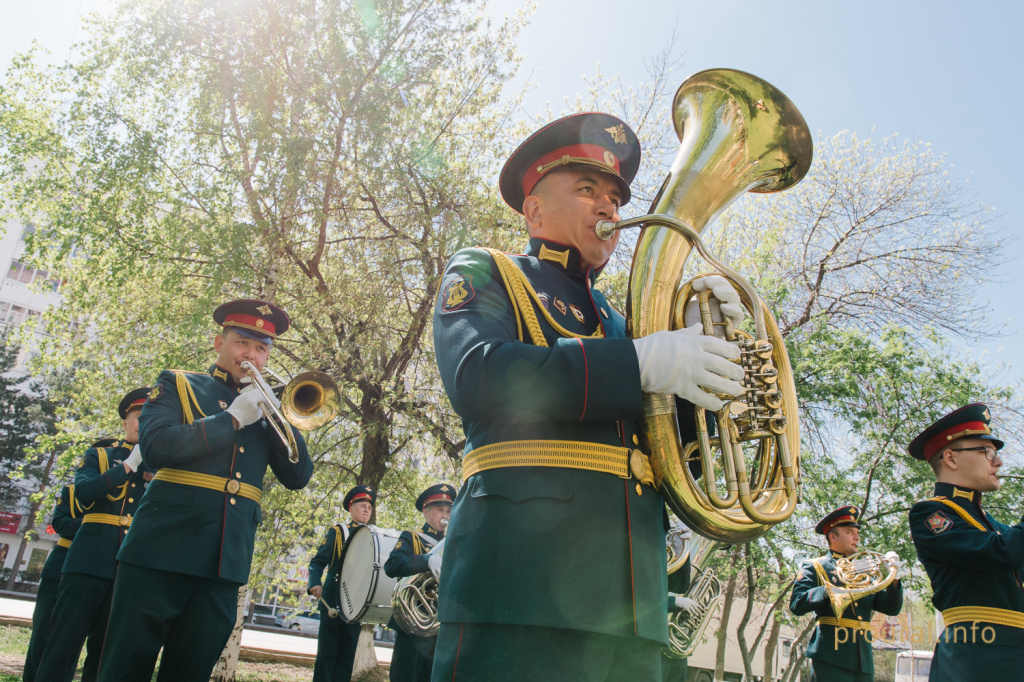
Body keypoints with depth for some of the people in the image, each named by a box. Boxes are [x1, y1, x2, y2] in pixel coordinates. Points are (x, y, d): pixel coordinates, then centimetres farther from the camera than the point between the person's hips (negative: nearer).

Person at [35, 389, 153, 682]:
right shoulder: (99, 455, 13)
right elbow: (83, 492, -5)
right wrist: (128, 466, -13)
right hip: (91, 560, -1)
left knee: (108, 648, 4)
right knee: (65, 640, -4)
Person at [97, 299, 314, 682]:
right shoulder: (179, 386, 6)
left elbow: (298, 477, 6)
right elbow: (155, 447, -13)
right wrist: (233, 417, -13)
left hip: (224, 564, 3)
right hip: (162, 551, -3)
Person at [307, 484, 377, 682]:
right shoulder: (338, 532, 3)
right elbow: (318, 562, -2)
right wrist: (314, 584, -19)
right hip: (333, 601, -4)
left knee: (347, 655, 5)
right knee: (327, 653, -3)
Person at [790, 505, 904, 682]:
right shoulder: (813, 567, 5)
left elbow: (892, 609, 13)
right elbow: (796, 604, -9)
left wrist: (894, 576, -3)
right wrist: (829, 591, -24)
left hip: (864, 661, 6)